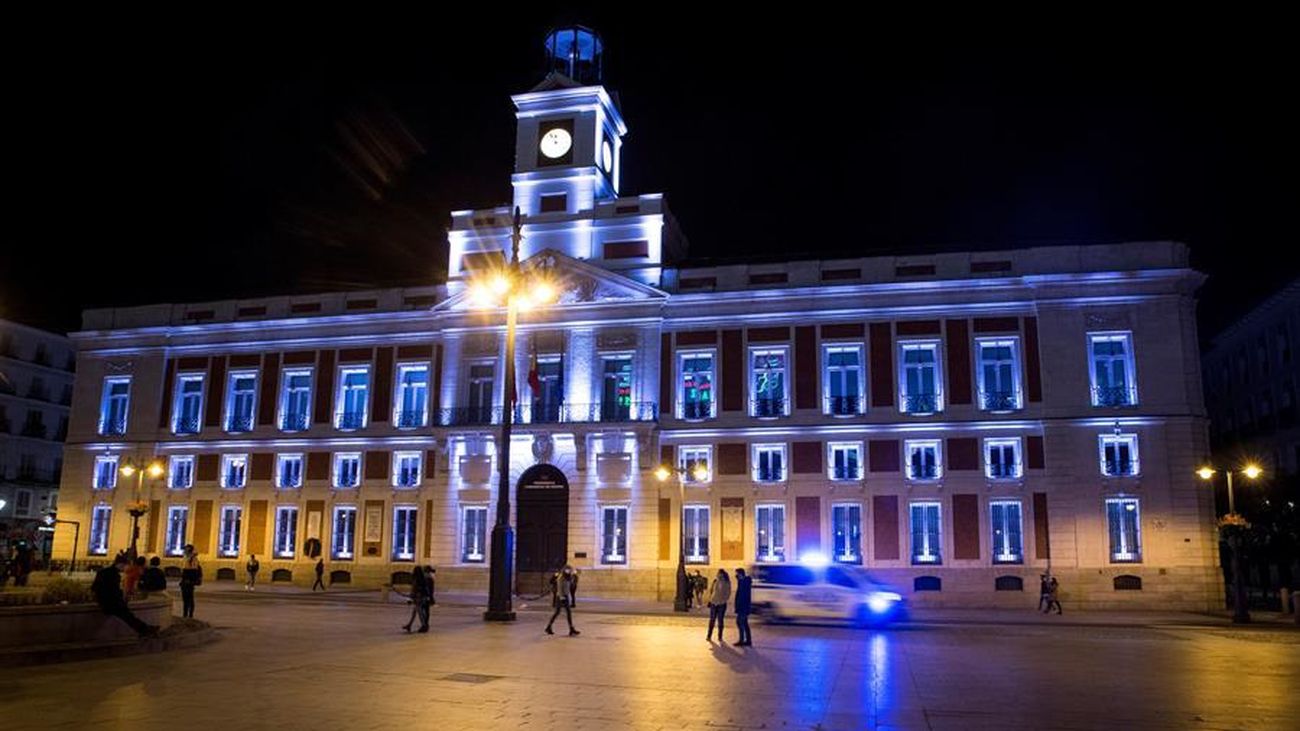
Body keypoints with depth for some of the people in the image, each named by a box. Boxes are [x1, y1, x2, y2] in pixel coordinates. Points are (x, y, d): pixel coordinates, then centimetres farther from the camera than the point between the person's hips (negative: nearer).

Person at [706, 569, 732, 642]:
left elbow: (728, 593, -2)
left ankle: (720, 637, 14)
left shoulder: (726, 583, -6)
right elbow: (711, 591, 10)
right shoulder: (715, 581, 3)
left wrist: (725, 600, -12)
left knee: (720, 620, 5)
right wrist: (709, 600, 6)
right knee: (712, 620, 6)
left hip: (722, 603, -2)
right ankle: (709, 636, 12)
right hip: (713, 602, 2)